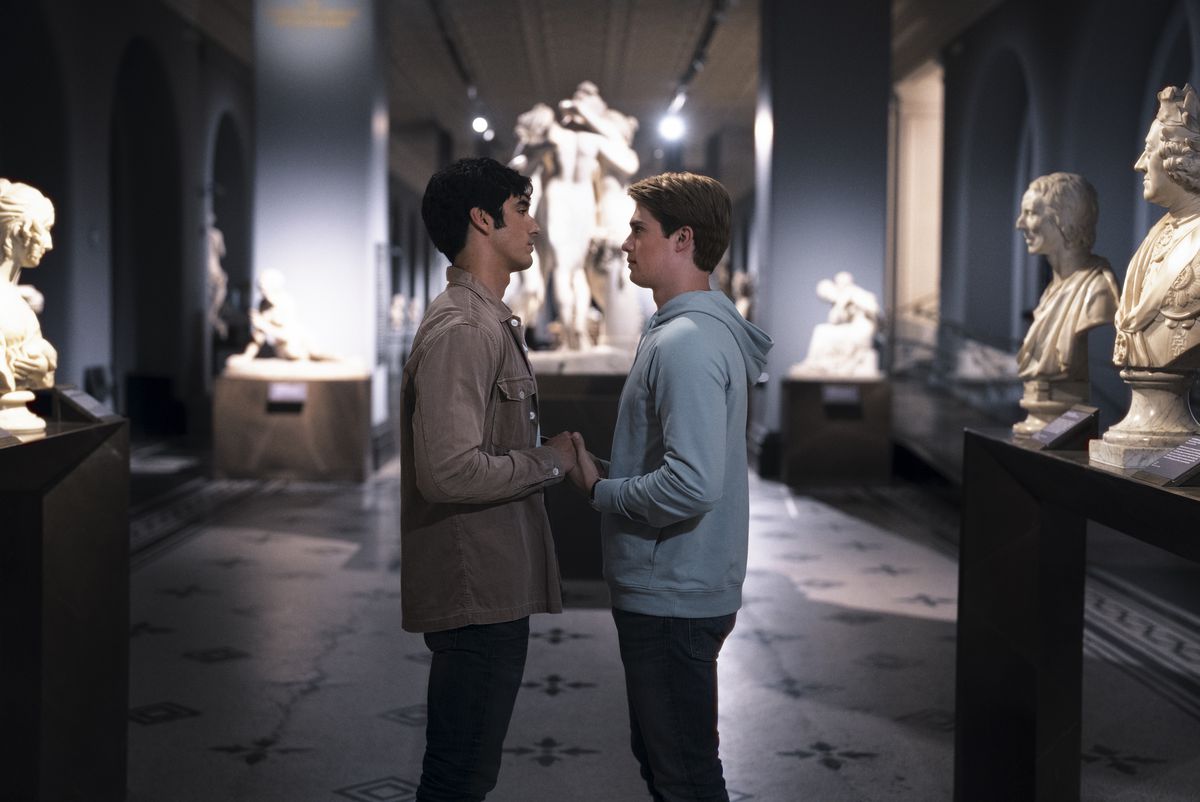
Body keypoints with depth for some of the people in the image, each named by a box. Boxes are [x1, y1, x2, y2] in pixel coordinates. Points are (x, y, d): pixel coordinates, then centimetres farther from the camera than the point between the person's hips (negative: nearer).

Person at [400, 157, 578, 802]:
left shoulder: (489, 321, 17)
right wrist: (549, 462, -15)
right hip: (475, 593, -11)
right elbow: (449, 471, -27)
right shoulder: (462, 330, -18)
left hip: (491, 588, 11)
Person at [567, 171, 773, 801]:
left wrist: (599, 490, -15)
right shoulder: (683, 330, 12)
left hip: (672, 598, -11)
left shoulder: (686, 343, -22)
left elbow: (692, 484, -30)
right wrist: (604, 471, 7)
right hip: (663, 589, 11)